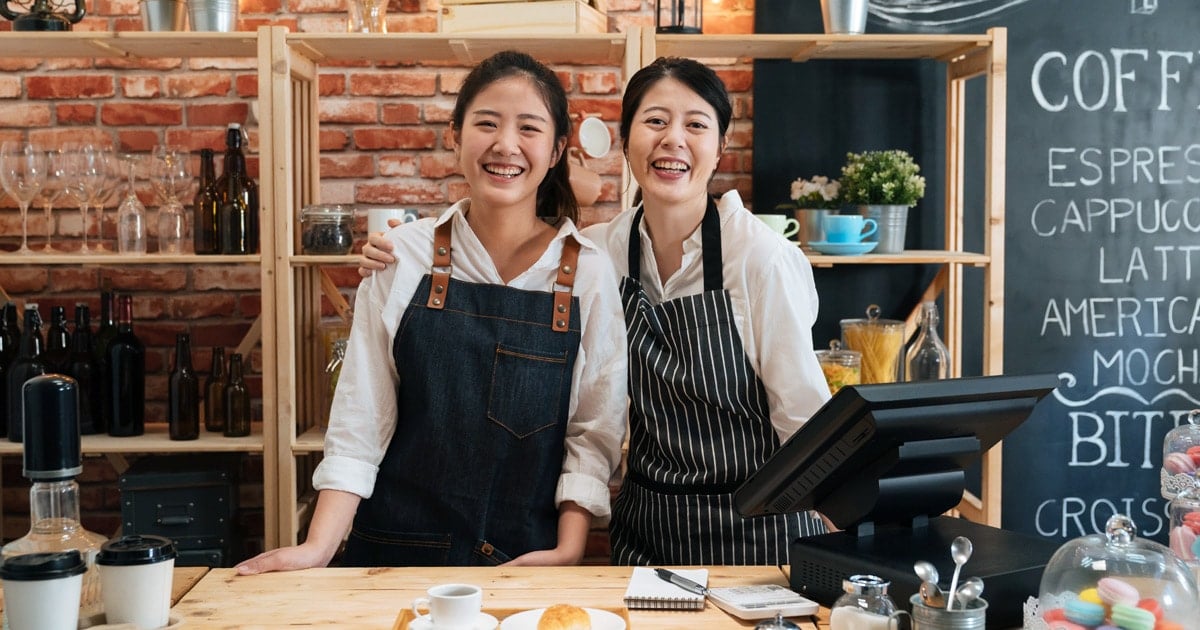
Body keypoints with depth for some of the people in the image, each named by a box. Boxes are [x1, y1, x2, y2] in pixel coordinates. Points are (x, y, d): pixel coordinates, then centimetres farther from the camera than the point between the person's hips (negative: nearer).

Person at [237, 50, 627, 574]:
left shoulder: (590, 274, -5)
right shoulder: (403, 256, -4)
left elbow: (594, 432, -2)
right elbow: (360, 417, -3)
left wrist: (568, 551, -12)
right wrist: (320, 546, -10)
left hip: (528, 565, 0)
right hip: (395, 556, 1)